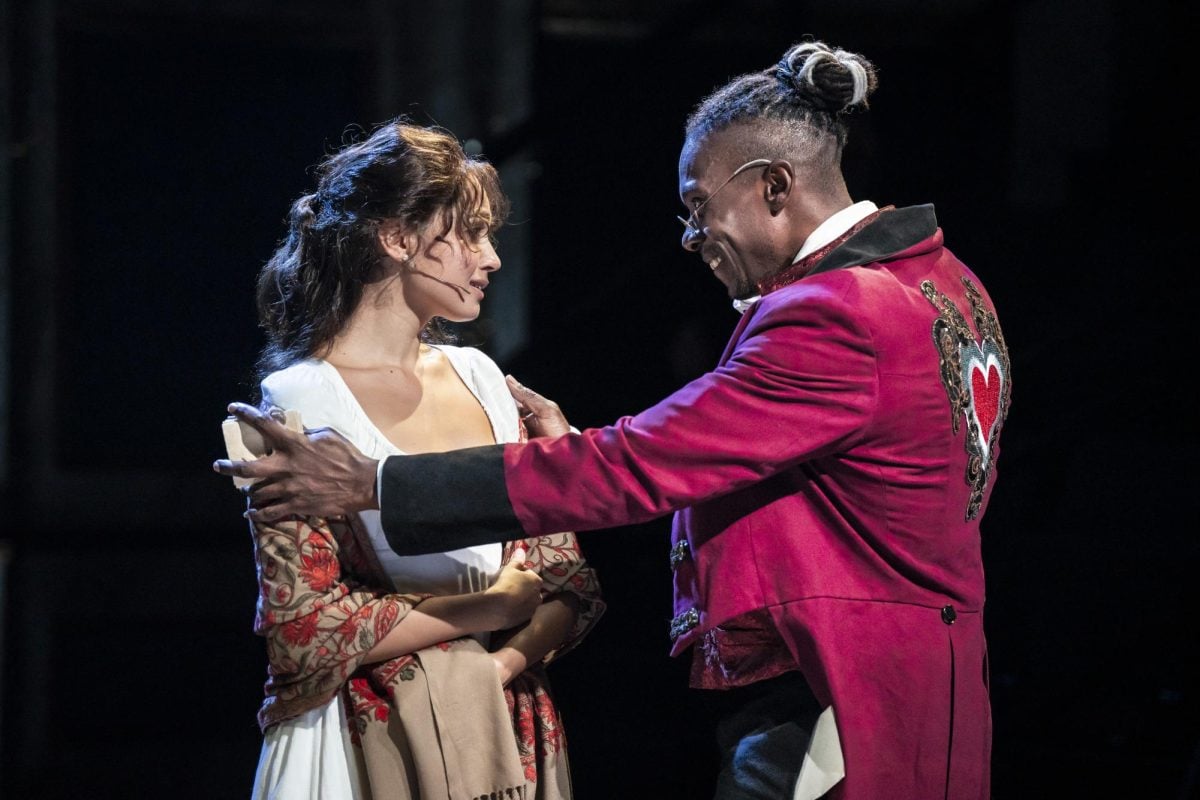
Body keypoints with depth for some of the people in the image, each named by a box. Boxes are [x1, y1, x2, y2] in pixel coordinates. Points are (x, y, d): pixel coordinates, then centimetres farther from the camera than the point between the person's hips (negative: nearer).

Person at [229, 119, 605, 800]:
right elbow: (306, 628, -17)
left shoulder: (478, 377, 7)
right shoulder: (303, 403, -10)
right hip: (379, 743, -5)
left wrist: (500, 667, -14)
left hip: (510, 734, 5)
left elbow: (570, 585, 5)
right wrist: (488, 608, -10)